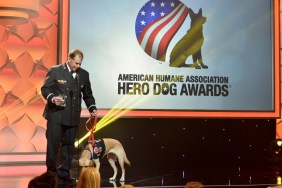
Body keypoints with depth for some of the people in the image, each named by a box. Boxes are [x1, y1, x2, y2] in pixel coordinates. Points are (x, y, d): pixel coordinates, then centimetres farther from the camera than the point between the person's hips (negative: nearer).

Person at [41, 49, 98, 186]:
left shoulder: (84, 74, 7)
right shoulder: (55, 71, -3)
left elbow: (87, 94, 14)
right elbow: (45, 88, -2)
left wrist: (92, 108, 0)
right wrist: (52, 97, -21)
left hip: (72, 116, 4)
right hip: (56, 114, -3)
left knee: (68, 145, 9)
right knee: (53, 144, -1)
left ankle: (64, 174, 18)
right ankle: (51, 173, 10)